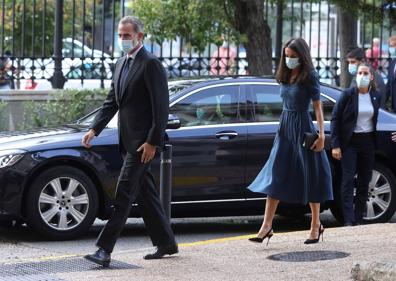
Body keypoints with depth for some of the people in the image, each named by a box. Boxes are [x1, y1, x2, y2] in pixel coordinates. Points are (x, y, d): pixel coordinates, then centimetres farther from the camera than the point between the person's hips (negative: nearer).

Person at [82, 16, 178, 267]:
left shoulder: (151, 64, -12)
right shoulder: (121, 64, 16)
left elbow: (161, 107, -16)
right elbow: (112, 102, 16)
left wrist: (153, 142, -19)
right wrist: (94, 129, 3)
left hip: (143, 141, -9)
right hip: (128, 140, 9)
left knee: (124, 193, -11)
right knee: (145, 193, 14)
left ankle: (105, 250, -14)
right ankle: (166, 243, 24)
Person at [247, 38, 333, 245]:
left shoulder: (309, 77, -8)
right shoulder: (285, 77, 10)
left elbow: (318, 108, -10)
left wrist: (321, 135, -15)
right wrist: (283, 127, 14)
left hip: (303, 128, -6)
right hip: (284, 127, 6)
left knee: (310, 178, 4)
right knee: (275, 177, -1)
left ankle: (316, 225, 16)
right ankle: (266, 227, -3)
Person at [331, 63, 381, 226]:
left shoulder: (376, 96, 5)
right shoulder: (348, 95, -7)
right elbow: (335, 119, -6)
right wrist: (335, 144, -11)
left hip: (368, 142, 4)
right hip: (350, 142, -4)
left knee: (364, 180, 8)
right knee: (348, 180, -8)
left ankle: (358, 219, 17)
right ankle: (348, 221, -11)